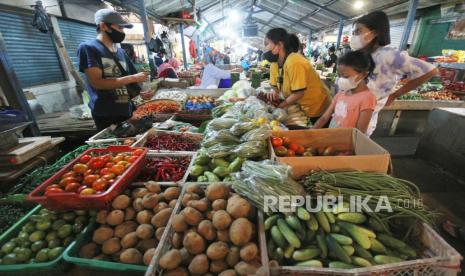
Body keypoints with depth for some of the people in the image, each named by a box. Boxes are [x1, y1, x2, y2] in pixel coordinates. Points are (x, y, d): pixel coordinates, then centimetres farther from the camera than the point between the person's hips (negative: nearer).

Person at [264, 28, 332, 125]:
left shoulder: (294, 63, -28)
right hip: (302, 107, 7)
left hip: (318, 107, -7)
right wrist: (275, 93, -17)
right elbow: (277, 85, 5)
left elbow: (299, 93, -28)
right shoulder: (275, 63, -4)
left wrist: (278, 106, -20)